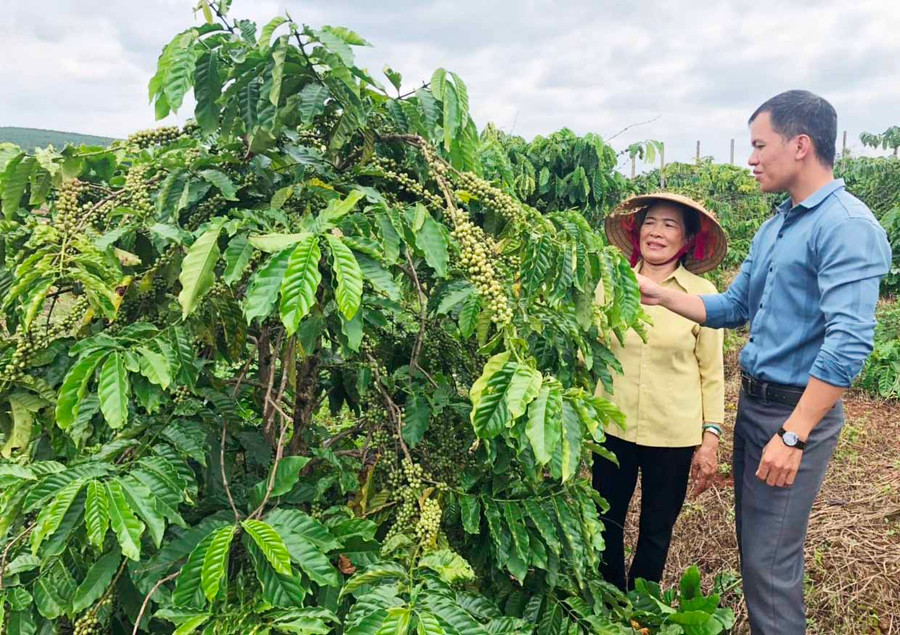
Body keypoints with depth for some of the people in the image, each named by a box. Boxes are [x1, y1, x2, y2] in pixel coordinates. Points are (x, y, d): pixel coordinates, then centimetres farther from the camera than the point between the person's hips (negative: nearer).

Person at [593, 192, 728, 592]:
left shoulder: (702, 293, -6)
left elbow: (711, 373, -1)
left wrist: (711, 438, -4)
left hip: (674, 435, -1)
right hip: (613, 426, 2)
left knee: (657, 529, 14)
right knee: (605, 522, 13)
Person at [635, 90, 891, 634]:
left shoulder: (847, 225, -18)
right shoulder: (775, 227, 12)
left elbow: (849, 343, -26)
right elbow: (733, 308, 18)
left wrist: (793, 435, -27)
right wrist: (662, 295, 8)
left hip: (798, 411, -9)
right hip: (754, 402, 9)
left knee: (769, 559, -1)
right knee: (753, 542, 19)